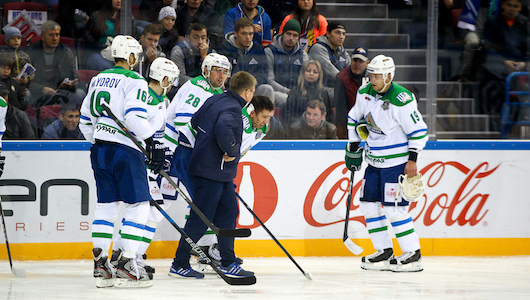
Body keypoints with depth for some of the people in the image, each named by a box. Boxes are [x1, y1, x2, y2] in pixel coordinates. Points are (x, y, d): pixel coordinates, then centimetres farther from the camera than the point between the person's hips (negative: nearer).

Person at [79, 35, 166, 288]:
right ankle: (126, 266, -10)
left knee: (106, 204, 12)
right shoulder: (134, 81, -8)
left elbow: (85, 119, 20)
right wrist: (152, 143, -18)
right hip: (125, 150, -8)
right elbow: (135, 116, -21)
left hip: (99, 150, 8)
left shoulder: (98, 80, 16)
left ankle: (100, 264, 9)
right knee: (138, 205, -3)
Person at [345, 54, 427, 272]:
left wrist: (412, 160, -19)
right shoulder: (365, 94, 2)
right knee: (369, 204, 7)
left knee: (394, 208, -12)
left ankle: (413, 254, -3)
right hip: (375, 162, 8)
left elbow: (418, 131, -17)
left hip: (397, 162, -8)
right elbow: (354, 119, 18)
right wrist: (353, 148, 16)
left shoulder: (402, 100, -20)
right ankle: (384, 252, 16)